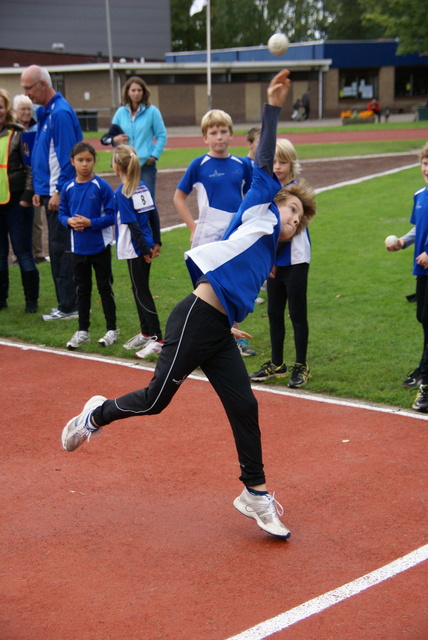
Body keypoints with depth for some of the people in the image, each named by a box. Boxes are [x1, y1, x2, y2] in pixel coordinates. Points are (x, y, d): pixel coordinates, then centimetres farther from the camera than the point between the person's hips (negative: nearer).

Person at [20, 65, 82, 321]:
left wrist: (59, 192, -19)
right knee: (58, 250, 12)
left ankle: (68, 306, 1)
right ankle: (67, 302, 19)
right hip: (50, 192, 9)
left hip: (62, 194, -9)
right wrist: (39, 190, 15)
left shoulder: (61, 113, -14)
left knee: (62, 249, -5)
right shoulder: (44, 112, 14)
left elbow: (67, 156, -18)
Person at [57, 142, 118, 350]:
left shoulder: (102, 186, -10)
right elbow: (61, 213, 8)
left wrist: (90, 223, -21)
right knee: (82, 289, 12)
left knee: (105, 287, 6)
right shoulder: (68, 188, 0)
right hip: (78, 248, 4)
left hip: (100, 247, -4)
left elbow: (111, 216, -10)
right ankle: (82, 331, 22)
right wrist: (69, 221, -12)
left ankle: (112, 330, 16)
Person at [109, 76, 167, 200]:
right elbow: (111, 135, 14)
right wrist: (115, 139, -9)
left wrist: (154, 155, -10)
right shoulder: (121, 112, 9)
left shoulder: (152, 111, 0)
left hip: (146, 163, -3)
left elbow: (162, 136, 0)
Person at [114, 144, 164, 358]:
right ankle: (145, 333, 28)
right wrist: (156, 242, 13)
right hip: (146, 246, 8)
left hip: (135, 249, -8)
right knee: (139, 289, 18)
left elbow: (133, 225, -18)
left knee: (141, 292, -4)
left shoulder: (121, 193, -14)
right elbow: (154, 216, 9)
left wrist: (145, 249, -13)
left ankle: (157, 338, -6)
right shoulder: (143, 187, 7)